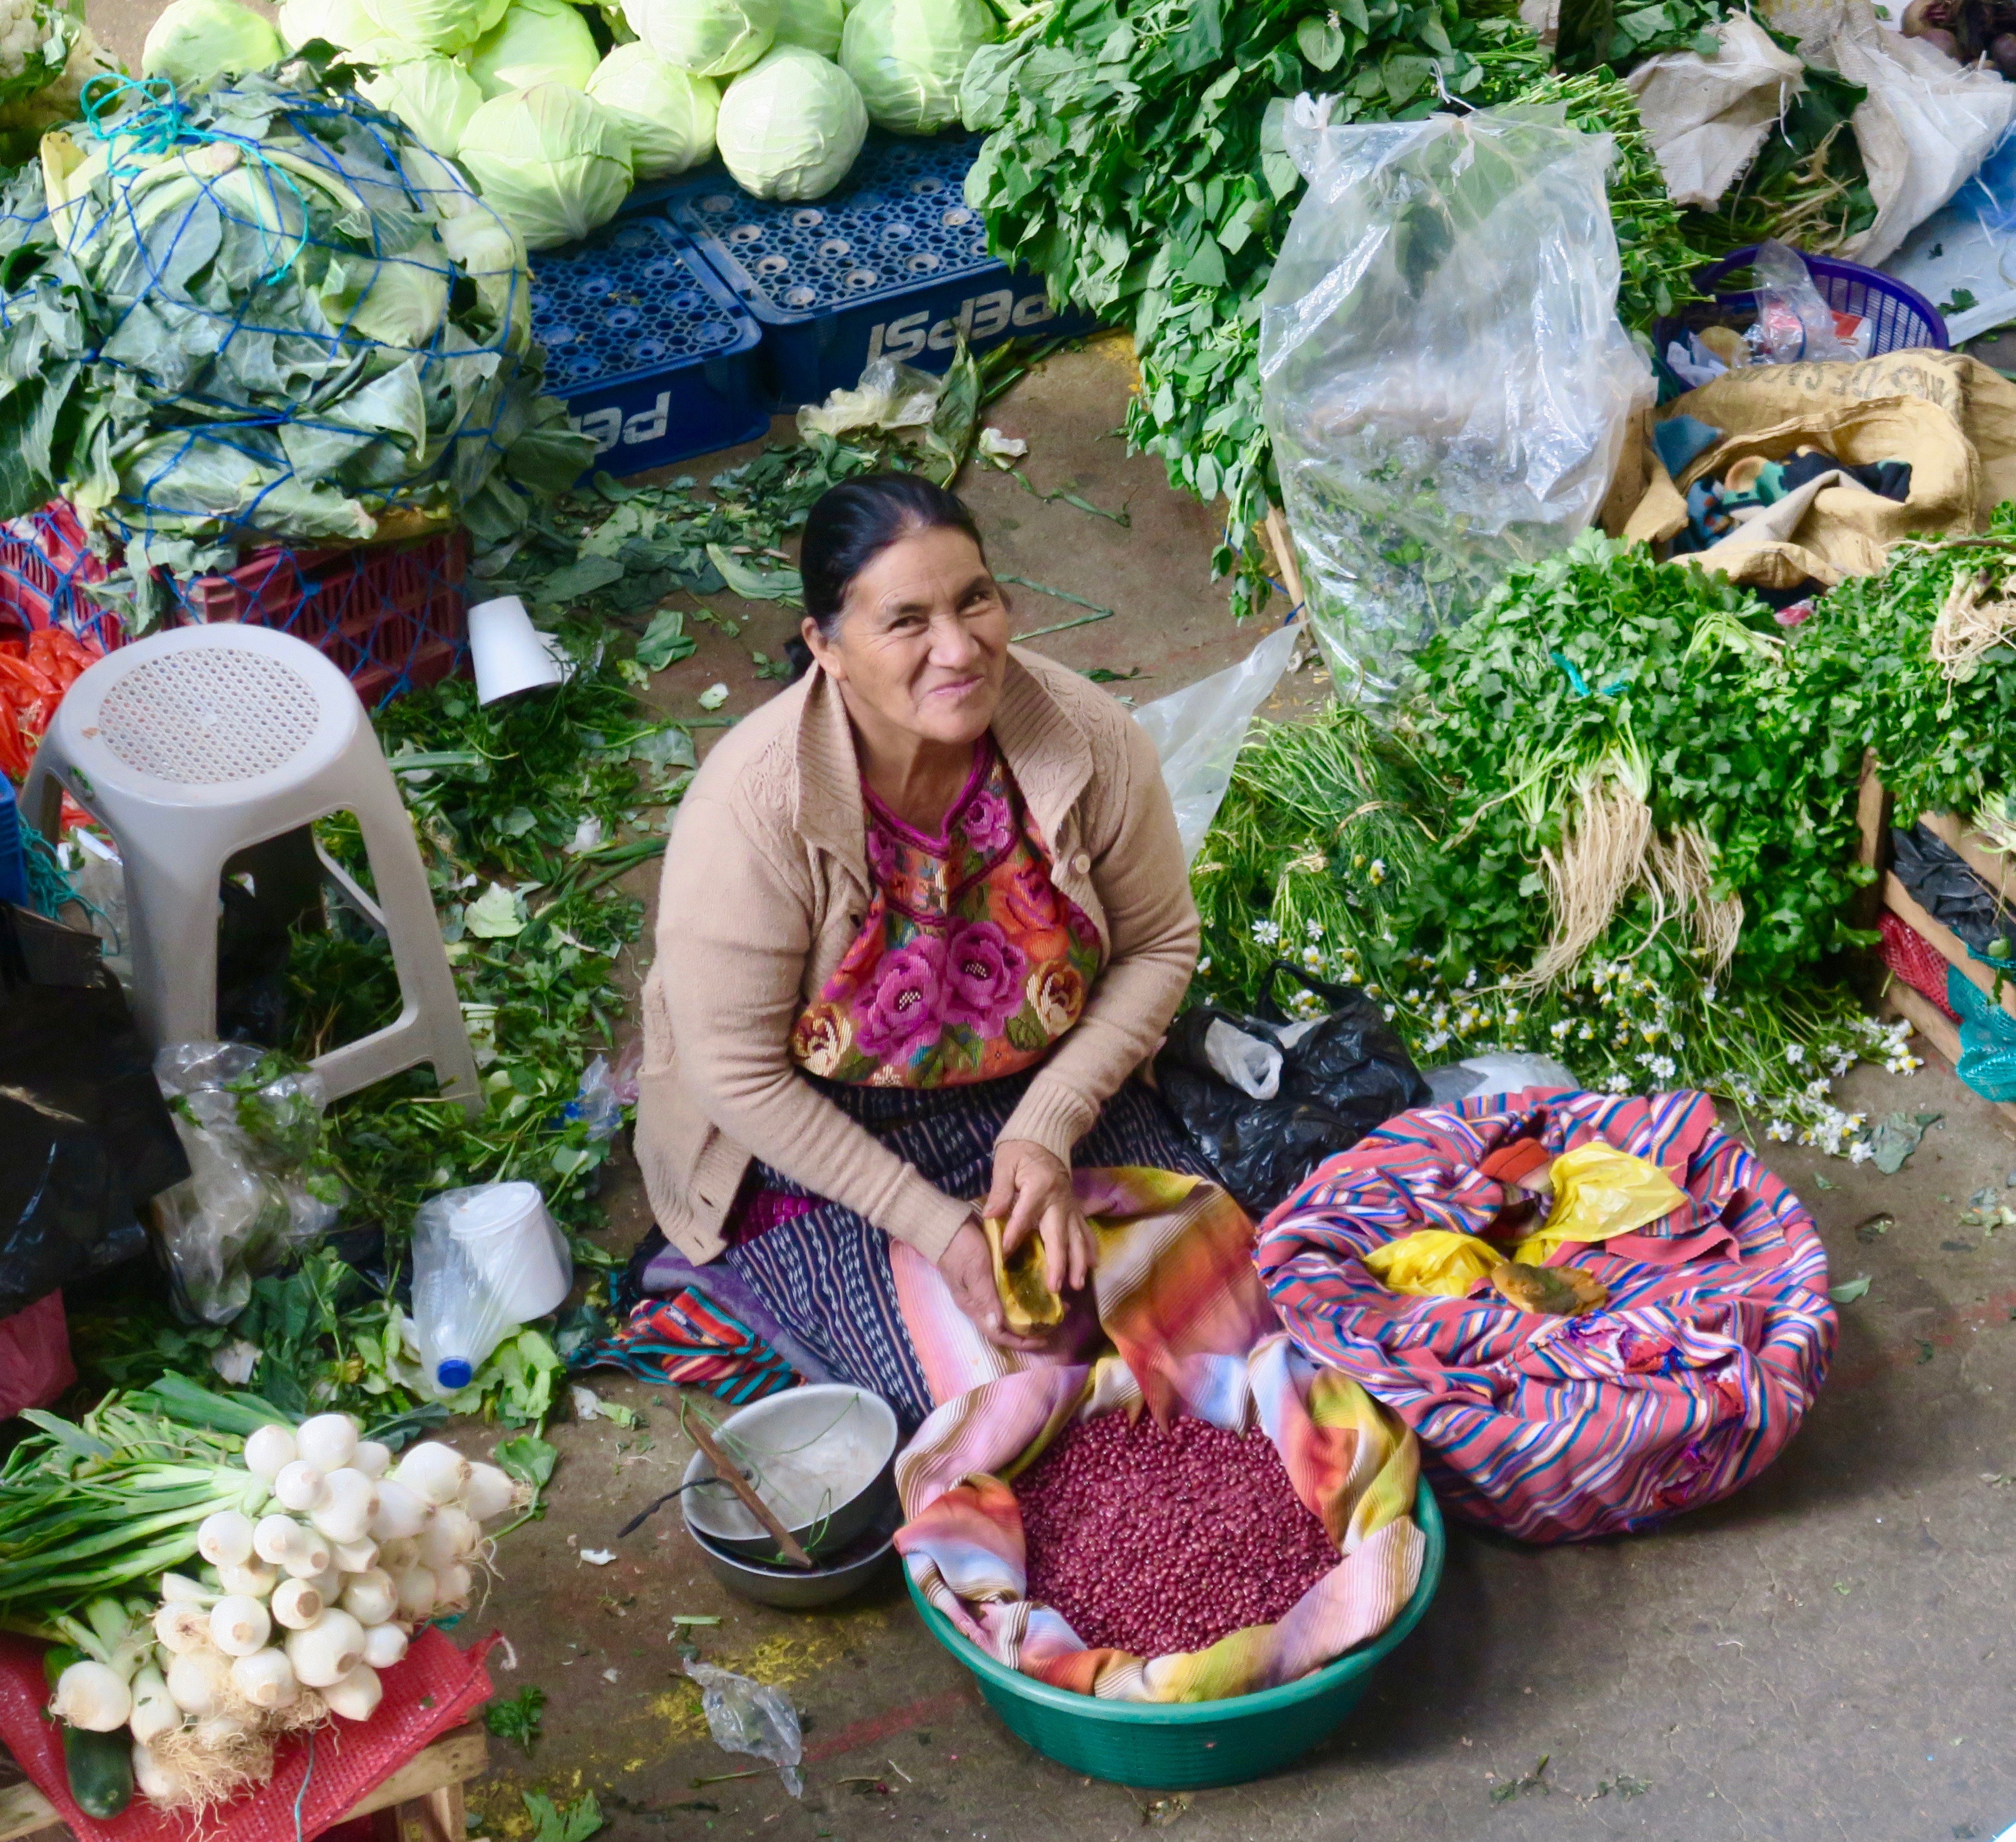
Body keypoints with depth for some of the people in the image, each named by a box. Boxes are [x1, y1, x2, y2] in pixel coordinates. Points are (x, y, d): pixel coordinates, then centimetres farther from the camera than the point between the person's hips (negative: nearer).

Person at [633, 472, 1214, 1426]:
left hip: (1041, 1086, 4)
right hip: (811, 1129, -3)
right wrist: (936, 1228, -23)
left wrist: (1047, 1130, -19)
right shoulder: (755, 804, -30)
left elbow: (1158, 946, -6)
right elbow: (738, 1073, -22)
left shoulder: (1090, 740, -20)